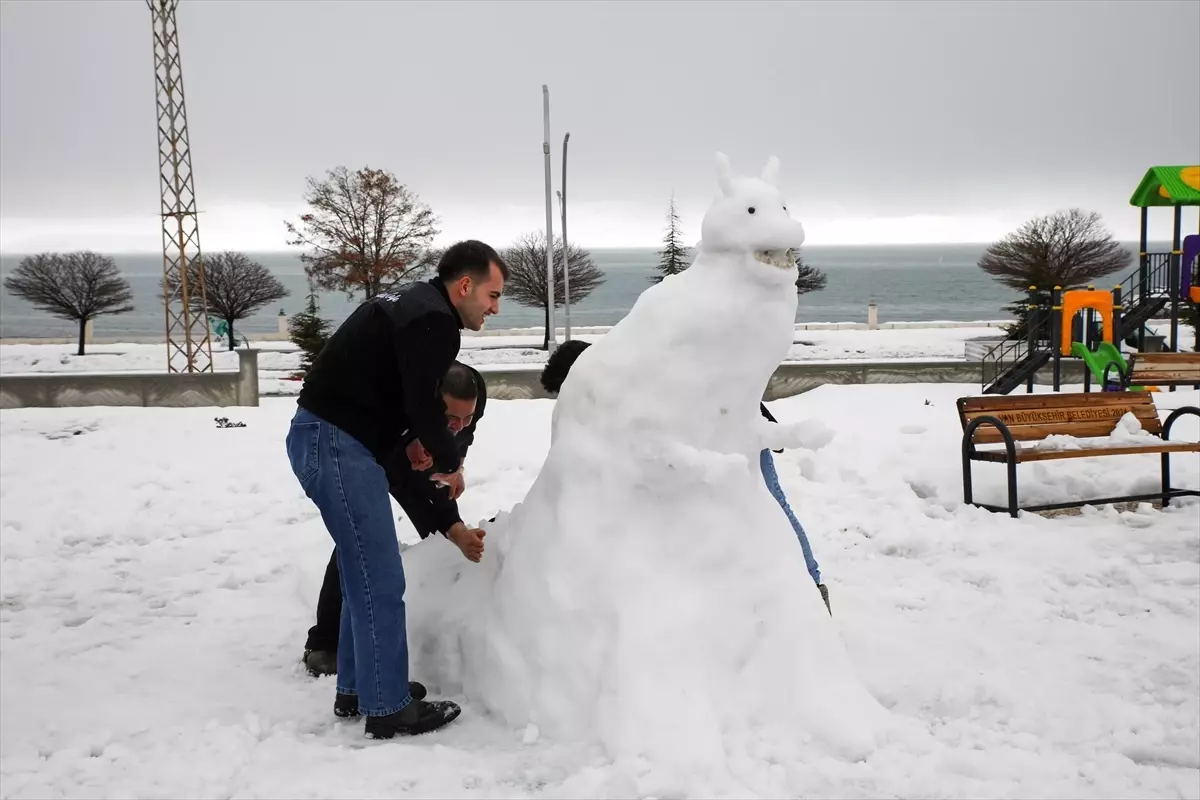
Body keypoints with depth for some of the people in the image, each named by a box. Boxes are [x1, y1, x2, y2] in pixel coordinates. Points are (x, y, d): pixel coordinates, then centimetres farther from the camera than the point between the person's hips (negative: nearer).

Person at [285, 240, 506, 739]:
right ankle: (388, 708, 3)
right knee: (380, 581, -5)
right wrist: (449, 462, 0)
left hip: (325, 438, 11)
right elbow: (425, 404, -19)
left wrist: (409, 439, 9)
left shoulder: (414, 305, 17)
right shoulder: (434, 321, -15)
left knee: (365, 575, 17)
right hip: (336, 445, -11)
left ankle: (356, 688, 26)